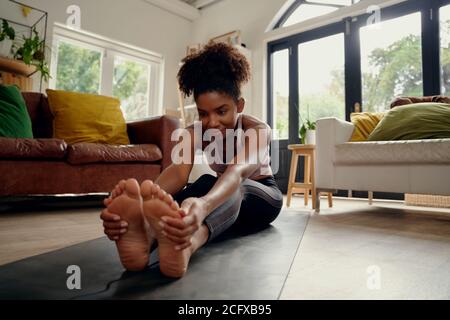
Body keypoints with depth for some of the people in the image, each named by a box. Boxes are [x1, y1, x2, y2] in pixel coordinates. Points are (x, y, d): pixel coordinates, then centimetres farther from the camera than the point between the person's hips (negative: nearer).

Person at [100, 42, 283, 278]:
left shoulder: (257, 131, -25)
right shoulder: (196, 133, -14)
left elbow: (238, 171, -48)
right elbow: (179, 170, -36)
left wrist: (203, 205, -72)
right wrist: (149, 200, -61)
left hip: (264, 198, -3)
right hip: (227, 198, 3)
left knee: (230, 187, -39)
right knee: (208, 183, -34)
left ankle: (185, 245, -70)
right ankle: (146, 234, -63)